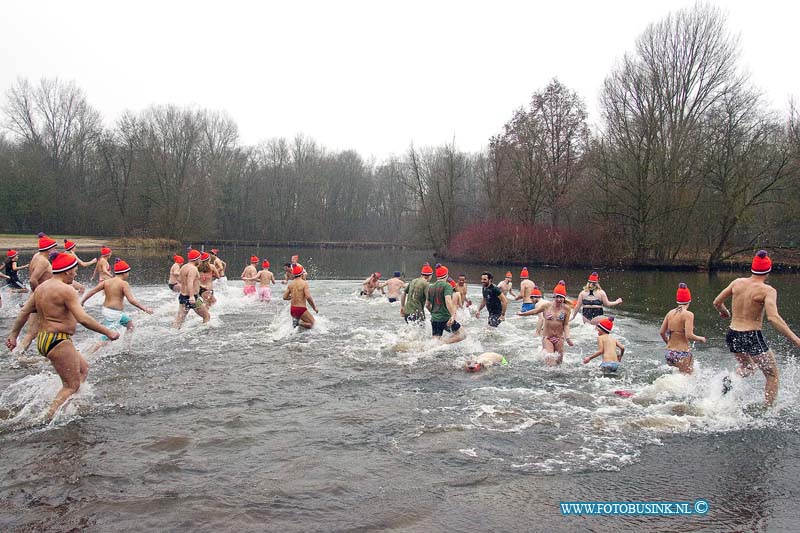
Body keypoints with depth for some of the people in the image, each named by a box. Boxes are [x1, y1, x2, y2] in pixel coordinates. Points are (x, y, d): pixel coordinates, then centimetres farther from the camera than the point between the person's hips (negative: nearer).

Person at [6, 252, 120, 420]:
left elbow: (24, 312, 15)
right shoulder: (66, 290, -17)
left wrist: (13, 334, 22)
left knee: (83, 368, 21)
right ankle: (50, 417, -4)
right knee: (71, 385, -1)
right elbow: (83, 319, -24)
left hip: (42, 339, 10)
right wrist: (107, 332, -19)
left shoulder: (41, 287, 12)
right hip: (58, 342, -10)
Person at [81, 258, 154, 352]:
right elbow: (131, 300, -21)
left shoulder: (106, 281, 5)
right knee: (105, 339, -5)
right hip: (114, 313, -9)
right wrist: (145, 309, -17)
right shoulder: (124, 284, -14)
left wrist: (82, 302, 13)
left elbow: (92, 291, 3)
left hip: (106, 310, 9)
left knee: (129, 323, 27)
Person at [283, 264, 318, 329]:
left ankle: (295, 319, 6)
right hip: (301, 309, -7)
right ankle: (298, 323, -16)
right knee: (311, 324, 5)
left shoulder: (290, 284, 6)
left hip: (292, 309, 7)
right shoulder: (304, 283, -12)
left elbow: (285, 297, 7)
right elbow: (308, 297, -21)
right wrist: (314, 308, -10)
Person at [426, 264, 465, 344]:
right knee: (462, 335, 3)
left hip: (434, 319, 7)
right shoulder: (446, 286, -8)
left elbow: (427, 305, 20)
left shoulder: (431, 287, 12)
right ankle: (444, 343, -16)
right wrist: (453, 315, -29)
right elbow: (448, 301, -25)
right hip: (445, 318, -7)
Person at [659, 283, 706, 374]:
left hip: (669, 353, 7)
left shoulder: (670, 312, 6)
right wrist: (701, 338, -1)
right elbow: (689, 336, -20)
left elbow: (662, 332, 7)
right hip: (682, 354, -7)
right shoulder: (688, 314, -12)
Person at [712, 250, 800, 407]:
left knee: (747, 368, 30)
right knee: (773, 376, 13)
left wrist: (724, 312, 31)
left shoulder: (737, 282, 2)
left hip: (732, 335, 6)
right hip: (752, 338, -6)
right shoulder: (767, 290, -13)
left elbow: (717, 302, 10)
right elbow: (773, 317, -27)